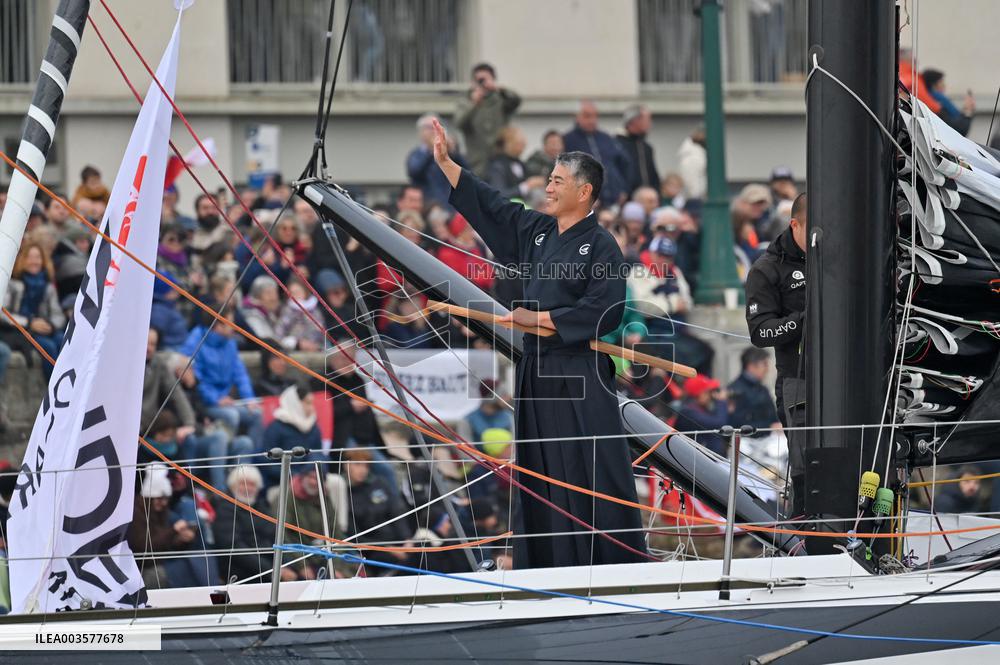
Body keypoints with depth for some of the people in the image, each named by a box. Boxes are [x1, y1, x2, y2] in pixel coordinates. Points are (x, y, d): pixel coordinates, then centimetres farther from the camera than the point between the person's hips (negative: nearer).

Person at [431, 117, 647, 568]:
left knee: (591, 472, -8)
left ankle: (617, 561, -5)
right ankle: (545, 565, 13)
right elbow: (488, 205, 20)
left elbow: (603, 311, -18)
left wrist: (540, 319, -15)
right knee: (541, 473, 9)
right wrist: (445, 162, 18)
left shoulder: (600, 247, -9)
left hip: (580, 374, -7)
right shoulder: (536, 231, 12)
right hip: (538, 370, 8)